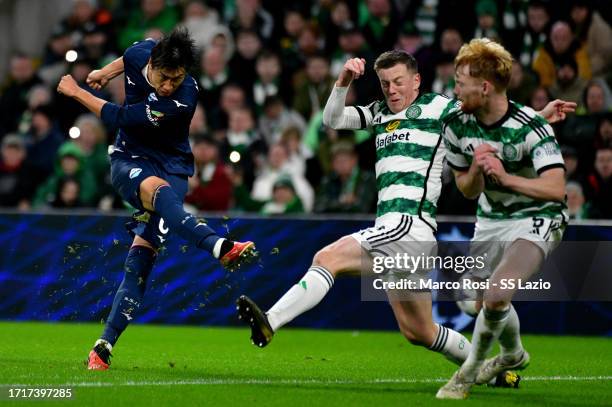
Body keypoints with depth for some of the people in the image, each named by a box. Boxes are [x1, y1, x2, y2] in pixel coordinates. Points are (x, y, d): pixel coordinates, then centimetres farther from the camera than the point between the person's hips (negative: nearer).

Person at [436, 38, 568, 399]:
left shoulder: (531, 127, -24)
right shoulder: (457, 125, -7)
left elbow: (556, 189, -31)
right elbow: (467, 190, 2)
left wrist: (507, 178, -43)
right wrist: (476, 170, -21)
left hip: (535, 219, -7)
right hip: (491, 219, 7)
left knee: (496, 297, -25)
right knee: (476, 298, 17)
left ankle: (470, 371, -2)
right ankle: (513, 354, 49)